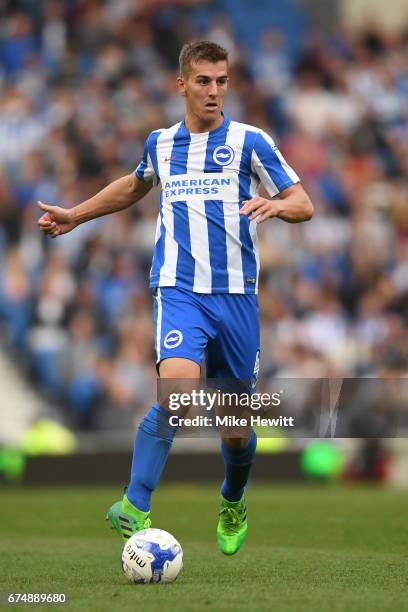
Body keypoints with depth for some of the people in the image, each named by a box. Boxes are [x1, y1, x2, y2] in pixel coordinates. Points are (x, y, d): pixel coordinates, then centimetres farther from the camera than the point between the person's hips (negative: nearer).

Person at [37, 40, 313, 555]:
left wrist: (277, 205, -24)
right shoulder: (160, 144, 10)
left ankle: (233, 504, 40)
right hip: (179, 291, 0)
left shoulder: (249, 141, 0)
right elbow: (135, 186, 32)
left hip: (236, 295, 0)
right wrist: (75, 216, 35)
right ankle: (134, 507, -22)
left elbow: (304, 204, -2)